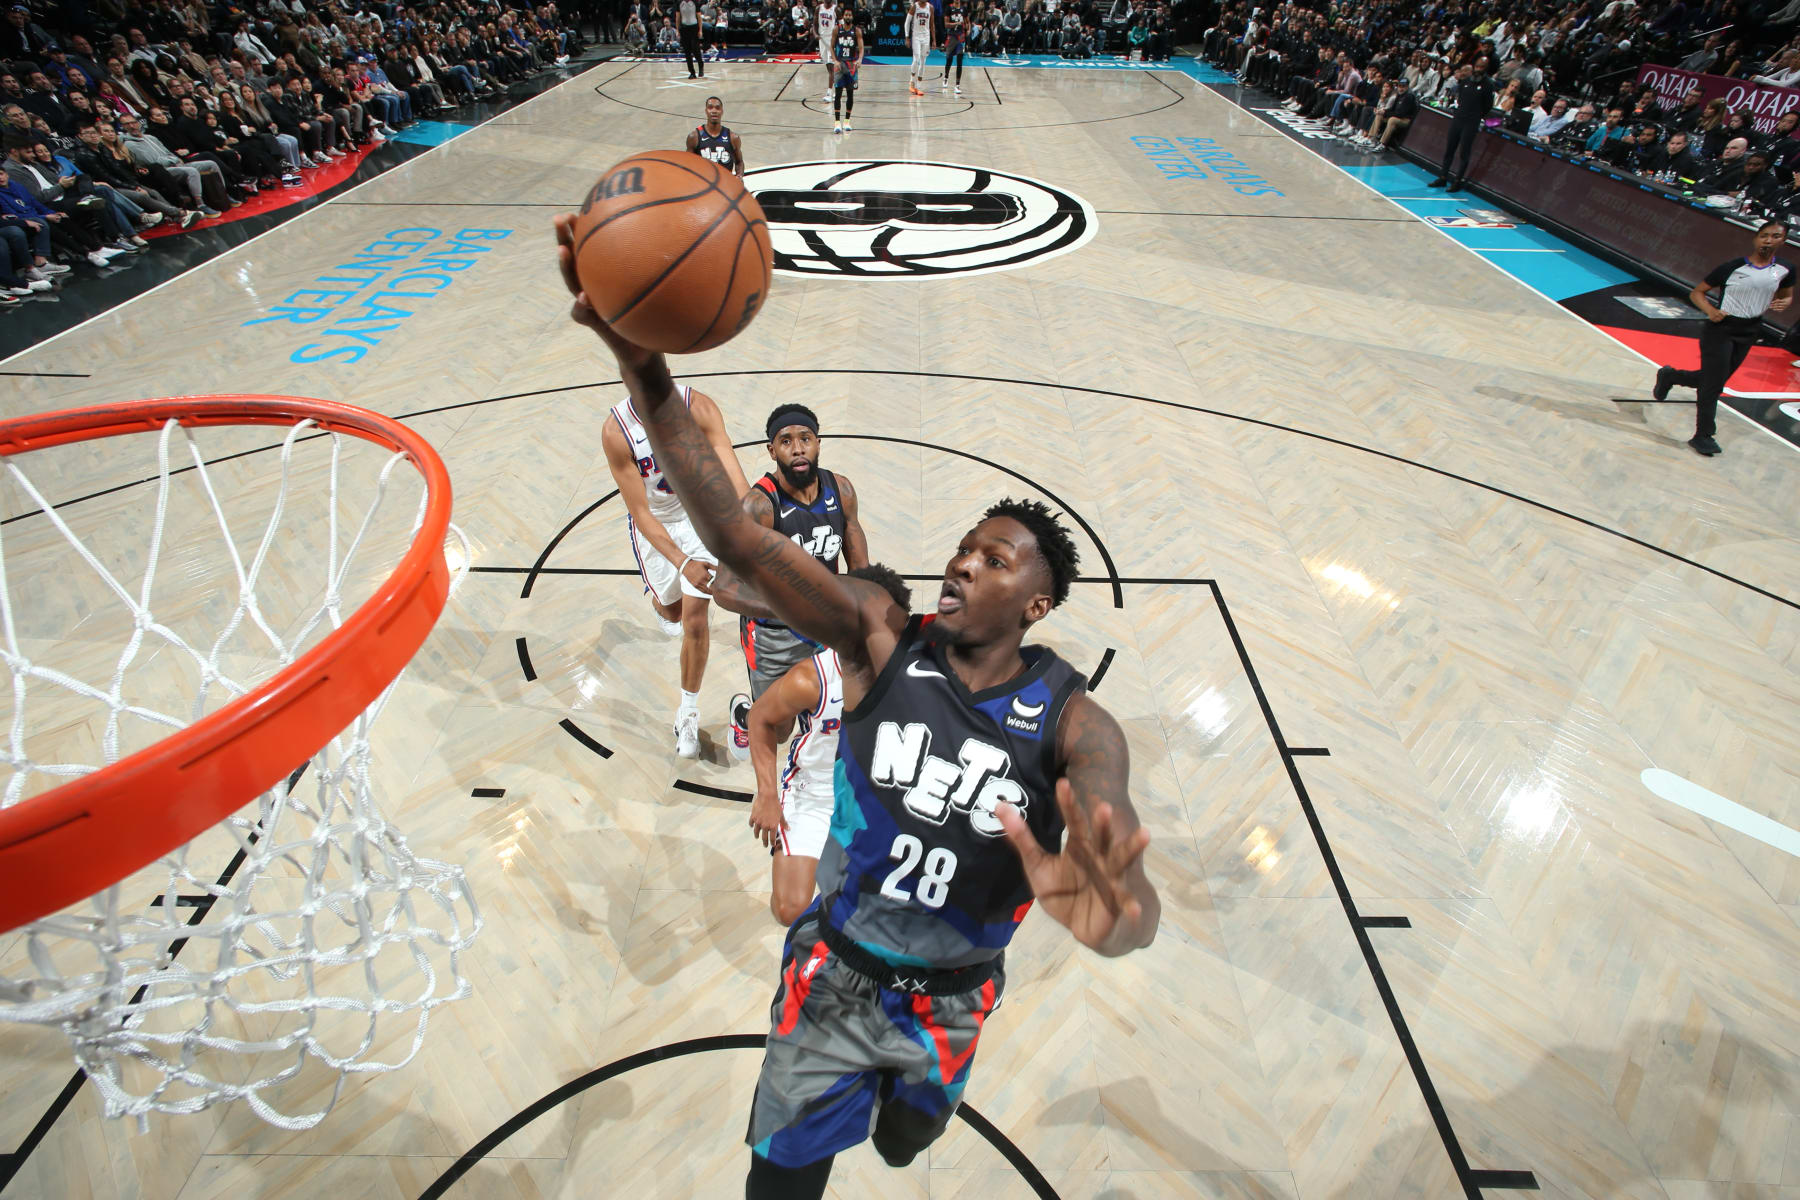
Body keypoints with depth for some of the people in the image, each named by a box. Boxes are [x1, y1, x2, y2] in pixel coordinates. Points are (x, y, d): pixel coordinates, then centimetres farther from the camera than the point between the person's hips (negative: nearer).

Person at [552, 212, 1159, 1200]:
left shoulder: (1073, 723, -23)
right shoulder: (881, 640, -22)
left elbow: (1134, 902, -38)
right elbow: (733, 536, -33)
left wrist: (1113, 912, -64)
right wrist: (640, 361, -44)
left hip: (952, 1004, 2)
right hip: (833, 976, -1)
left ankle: (896, 1106, 68)